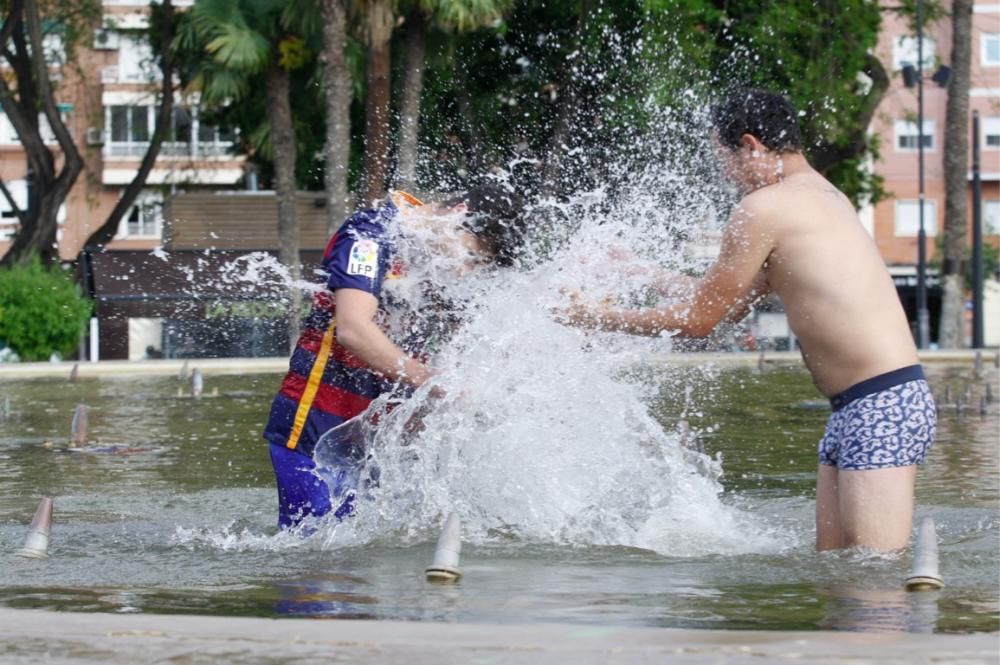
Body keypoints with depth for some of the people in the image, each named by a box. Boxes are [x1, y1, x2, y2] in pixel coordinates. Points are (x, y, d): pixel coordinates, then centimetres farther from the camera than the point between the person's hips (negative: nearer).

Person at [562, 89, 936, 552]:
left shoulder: (763, 209, -9)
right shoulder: (823, 196, 21)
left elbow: (696, 320, -2)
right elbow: (733, 302, 30)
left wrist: (601, 319, 10)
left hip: (883, 408, -10)